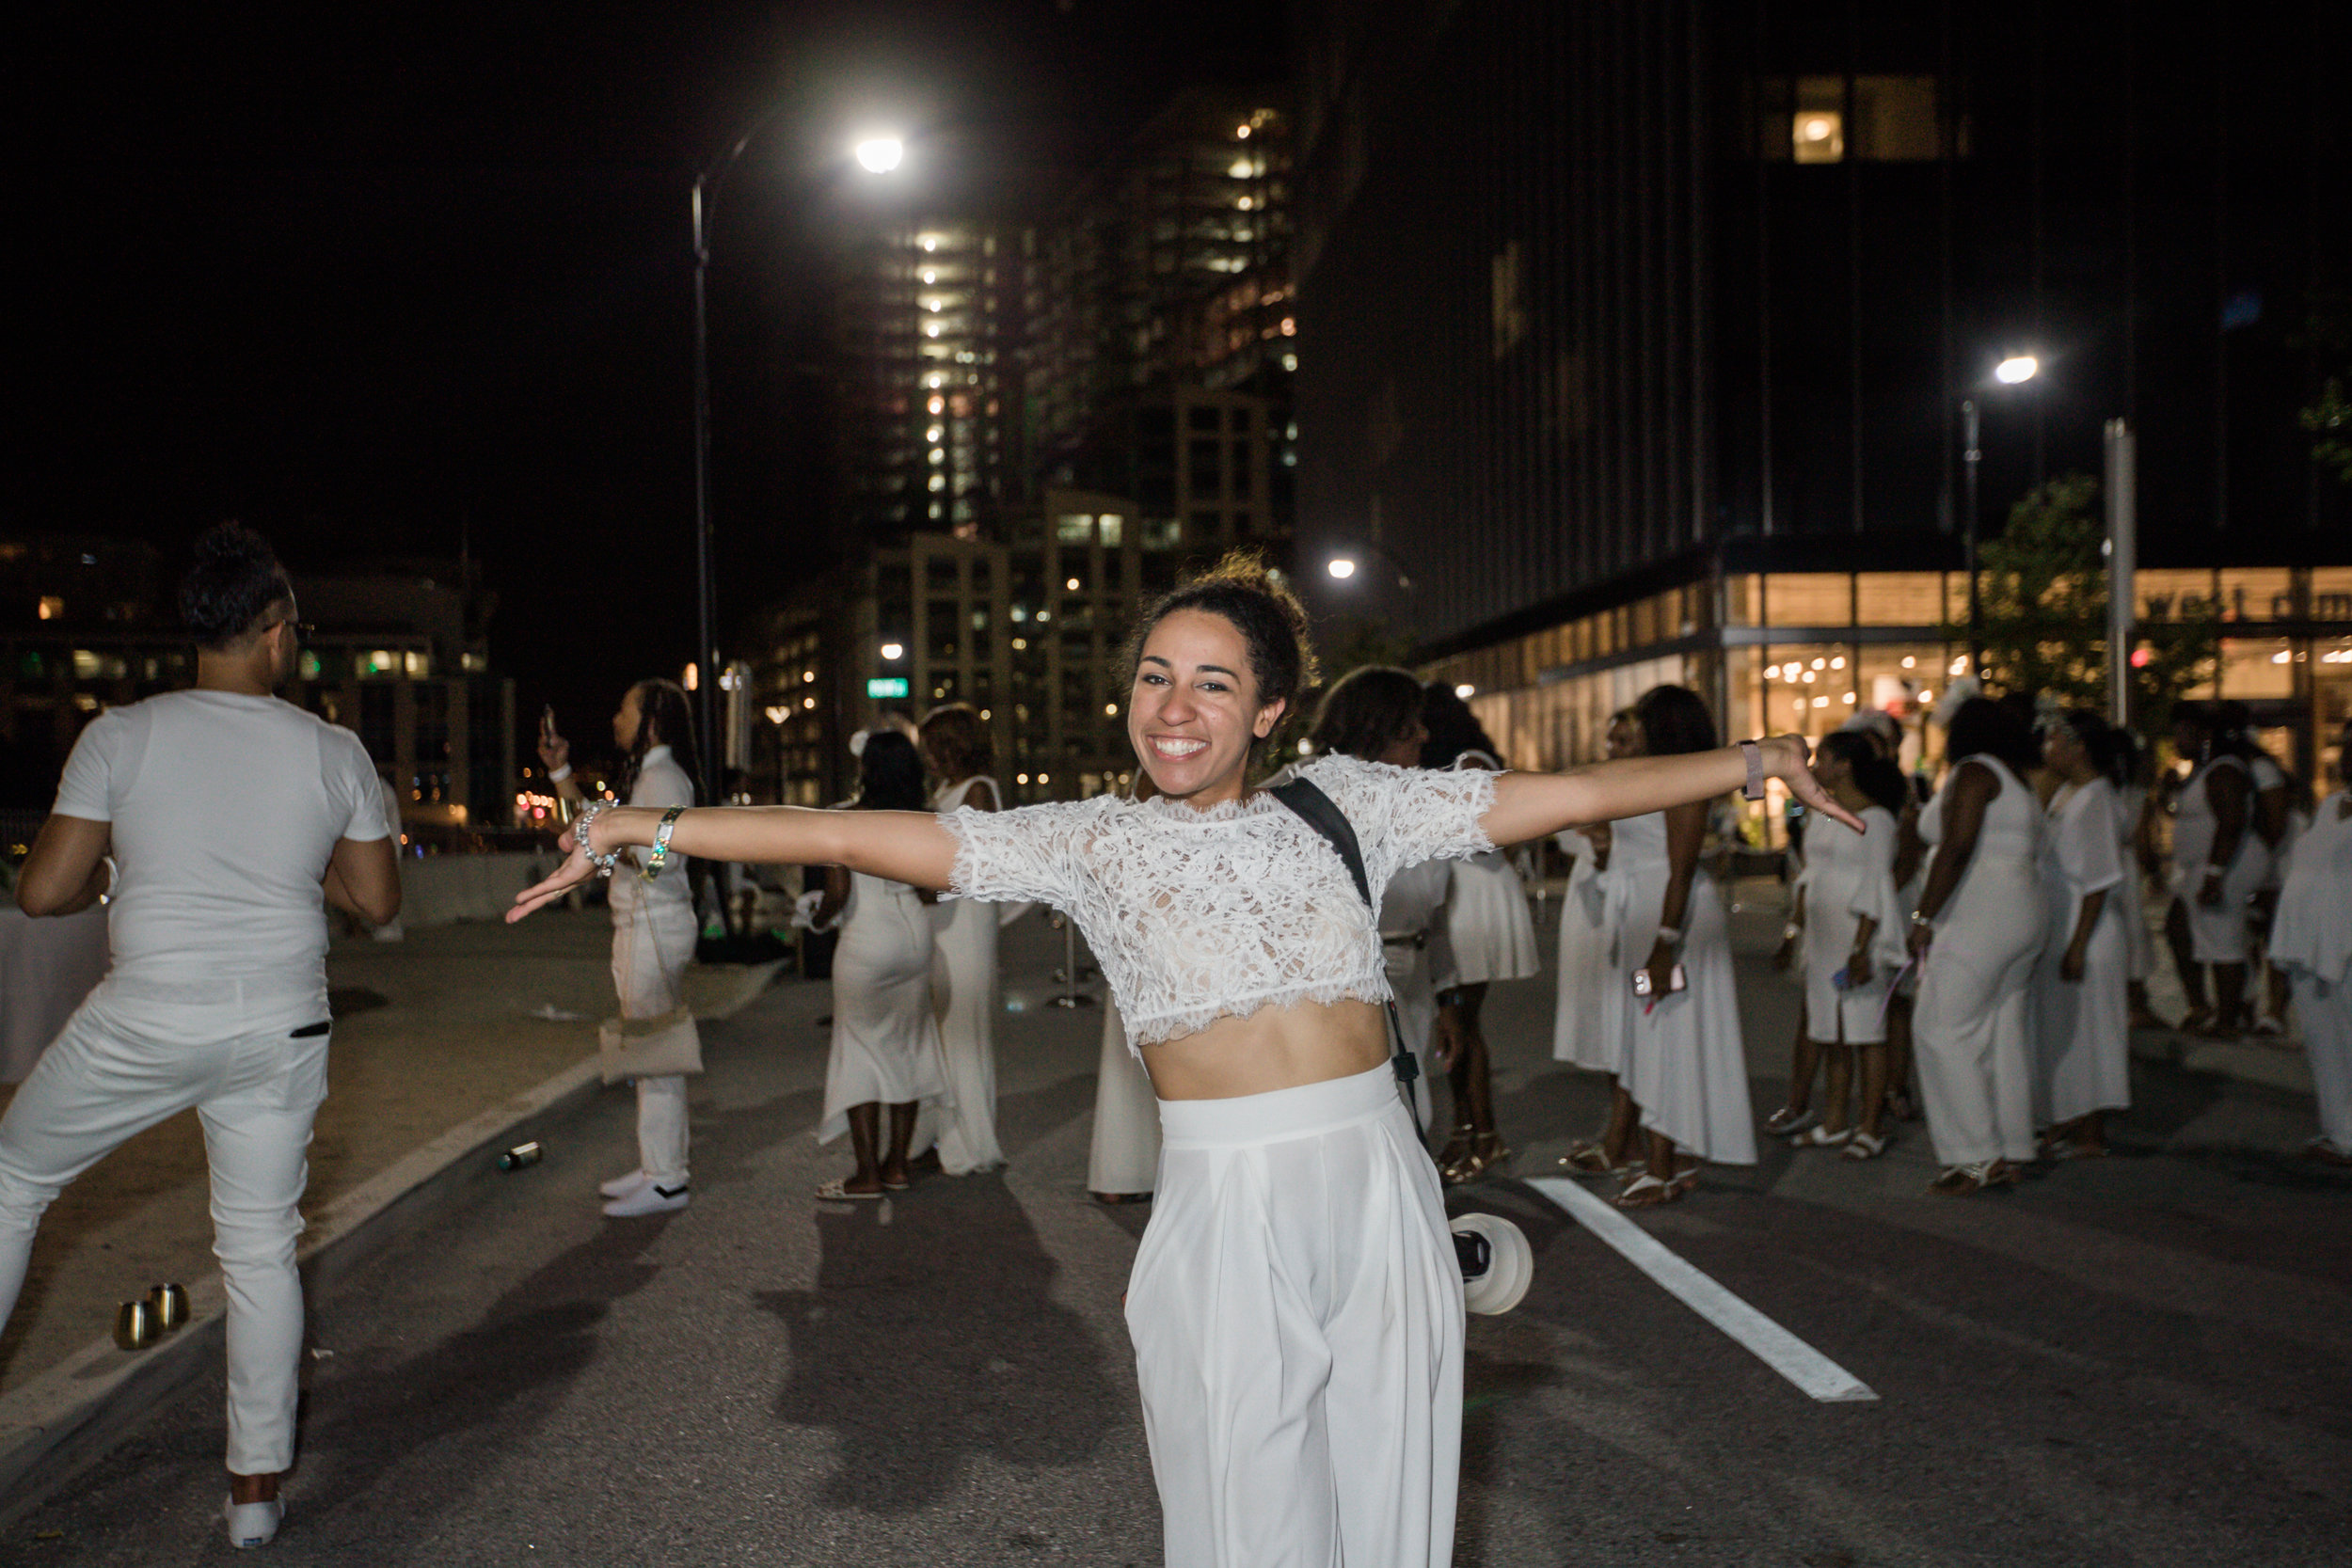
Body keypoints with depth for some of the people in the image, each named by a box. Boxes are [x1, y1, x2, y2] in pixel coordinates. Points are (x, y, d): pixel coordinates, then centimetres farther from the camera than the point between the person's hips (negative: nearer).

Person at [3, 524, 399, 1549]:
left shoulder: (120, 736, -6)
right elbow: (378, 901, 4)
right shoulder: (335, 754, -3)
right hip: (279, 1032, 2)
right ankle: (256, 1486, 18)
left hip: (142, 1026, -1)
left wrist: (111, 879, 14)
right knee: (262, 1246, 11)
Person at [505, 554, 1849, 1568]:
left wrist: (1750, 760, 7)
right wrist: (649, 828, -5)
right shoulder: (1095, 841, 4)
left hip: (1383, 1185, 2)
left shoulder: (1343, 802, 8)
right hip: (1228, 1204, -2)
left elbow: (1553, 797, 7)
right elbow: (867, 837, -1)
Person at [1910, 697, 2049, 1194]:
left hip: (1979, 919, -10)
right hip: (2023, 916, 10)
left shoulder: (1973, 773, -8)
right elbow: (2030, 853, 19)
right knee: (2005, 1035, 10)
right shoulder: (2019, 781, 20)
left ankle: (1977, 1156, -8)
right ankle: (2008, 1155, 13)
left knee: (1943, 1028, -7)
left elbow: (1957, 848, -19)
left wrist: (1924, 917, -18)